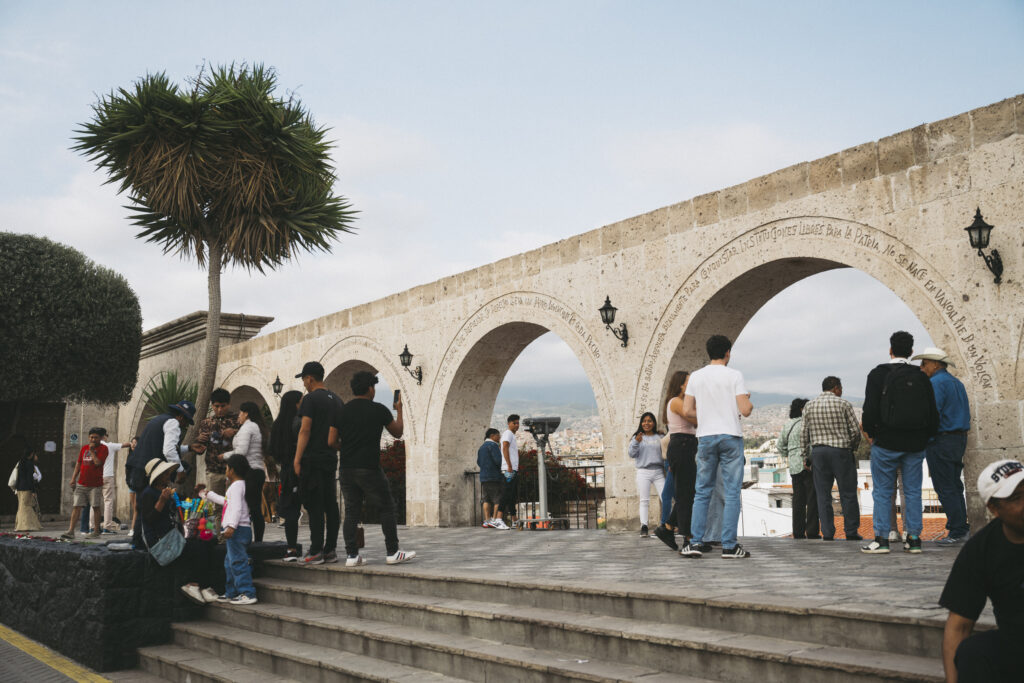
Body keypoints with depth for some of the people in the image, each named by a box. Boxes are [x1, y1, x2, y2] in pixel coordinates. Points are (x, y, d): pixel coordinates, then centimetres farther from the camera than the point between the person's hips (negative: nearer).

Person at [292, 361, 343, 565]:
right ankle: (330, 550, 11)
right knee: (330, 505, 8)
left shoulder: (311, 399, -9)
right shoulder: (337, 400, 15)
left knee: (315, 507, -5)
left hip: (312, 459, -7)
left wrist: (297, 459, -14)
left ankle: (316, 552, -5)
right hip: (331, 458, 7)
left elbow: (305, 430, -15)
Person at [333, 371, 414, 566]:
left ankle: (351, 555, 4)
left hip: (346, 470, 4)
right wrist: (399, 410, 23)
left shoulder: (341, 412, 5)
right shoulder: (379, 410, -3)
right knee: (386, 508, 6)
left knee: (351, 512, 8)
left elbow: (331, 441, 3)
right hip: (370, 469, -4)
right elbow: (398, 433, 10)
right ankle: (392, 552, 7)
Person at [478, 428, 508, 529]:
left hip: (483, 476, 9)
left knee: (487, 499, 7)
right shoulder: (493, 445, -9)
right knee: (498, 499, -5)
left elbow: (479, 462, 21)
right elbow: (498, 460, -17)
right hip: (494, 476, -9)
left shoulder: (481, 447, 19)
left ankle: (487, 521, 5)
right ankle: (495, 520, -9)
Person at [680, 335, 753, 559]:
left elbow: (687, 411, 3)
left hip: (705, 437, 3)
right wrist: (750, 402, 11)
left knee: (702, 491, 10)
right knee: (732, 492, 1)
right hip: (731, 436, -3)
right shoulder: (734, 375, -5)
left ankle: (696, 542, 5)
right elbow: (745, 410, -11)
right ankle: (729, 545, 0)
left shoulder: (696, 376, 5)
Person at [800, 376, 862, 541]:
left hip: (818, 452, 3)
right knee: (848, 494, 5)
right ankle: (851, 532, 8)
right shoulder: (843, 404, -4)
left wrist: (806, 456, 13)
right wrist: (853, 447, 14)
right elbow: (855, 430, -4)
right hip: (841, 452, -3)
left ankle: (827, 533, 4)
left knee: (823, 495, 5)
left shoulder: (809, 405, 6)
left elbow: (804, 433, 7)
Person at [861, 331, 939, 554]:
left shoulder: (878, 374, -6)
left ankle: (881, 538, 0)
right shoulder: (922, 377, 6)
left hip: (886, 443, -4)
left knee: (882, 492, 2)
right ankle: (914, 538, 10)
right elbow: (933, 412, 7)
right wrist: (925, 437, 16)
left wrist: (870, 433, 2)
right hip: (915, 444, 4)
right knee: (913, 492, 9)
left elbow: (870, 409, -12)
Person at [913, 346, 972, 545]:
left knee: (945, 489, -5)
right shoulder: (957, 383, 16)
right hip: (960, 439, 9)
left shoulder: (936, 383, -12)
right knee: (955, 486, 13)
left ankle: (957, 531, -3)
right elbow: (965, 413, 19)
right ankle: (962, 527, 15)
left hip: (940, 441, -9)